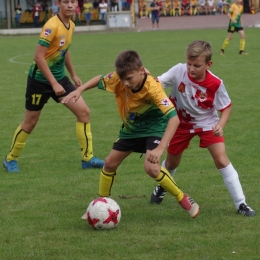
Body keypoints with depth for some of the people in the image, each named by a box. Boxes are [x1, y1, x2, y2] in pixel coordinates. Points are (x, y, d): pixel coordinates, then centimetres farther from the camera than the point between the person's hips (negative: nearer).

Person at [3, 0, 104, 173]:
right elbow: (39, 57, -26)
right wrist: (54, 84, -27)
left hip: (59, 77, 7)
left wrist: (73, 75, 19)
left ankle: (87, 158, 4)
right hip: (40, 79, -7)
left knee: (84, 111, -3)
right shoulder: (52, 26, -24)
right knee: (30, 122, 4)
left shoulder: (71, 25, 2)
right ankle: (11, 159, 24)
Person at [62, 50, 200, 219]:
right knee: (110, 163, 8)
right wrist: (79, 90, -13)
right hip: (131, 128, 6)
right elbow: (100, 80, 2)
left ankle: (182, 198, -4)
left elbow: (174, 117, -42)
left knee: (151, 168, -25)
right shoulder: (118, 78, -21)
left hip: (154, 127, -6)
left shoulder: (152, 88, -36)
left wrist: (160, 149, -51)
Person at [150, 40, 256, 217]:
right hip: (182, 123, 2)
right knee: (172, 162, 18)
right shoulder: (179, 71, -25)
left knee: (221, 159, -15)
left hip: (207, 123, -2)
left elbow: (226, 107, -12)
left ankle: (240, 203, -8)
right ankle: (162, 187, 52)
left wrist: (221, 125, -29)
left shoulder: (215, 84, -25)